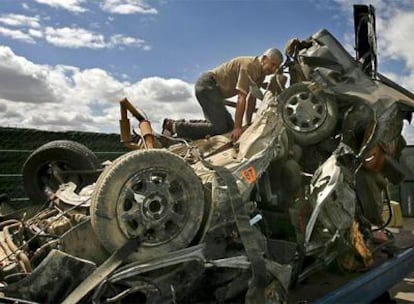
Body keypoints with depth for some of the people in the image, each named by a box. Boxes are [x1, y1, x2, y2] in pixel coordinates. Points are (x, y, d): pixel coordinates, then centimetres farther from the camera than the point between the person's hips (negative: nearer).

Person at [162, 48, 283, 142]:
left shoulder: (261, 72, 9)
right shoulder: (249, 65, -21)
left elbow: (252, 98, 13)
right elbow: (242, 97, -26)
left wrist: (248, 123, 11)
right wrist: (237, 127, -27)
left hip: (211, 87, 10)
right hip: (207, 83, -10)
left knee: (228, 126, 11)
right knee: (218, 127, -21)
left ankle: (183, 123, 12)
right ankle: (175, 127, -15)